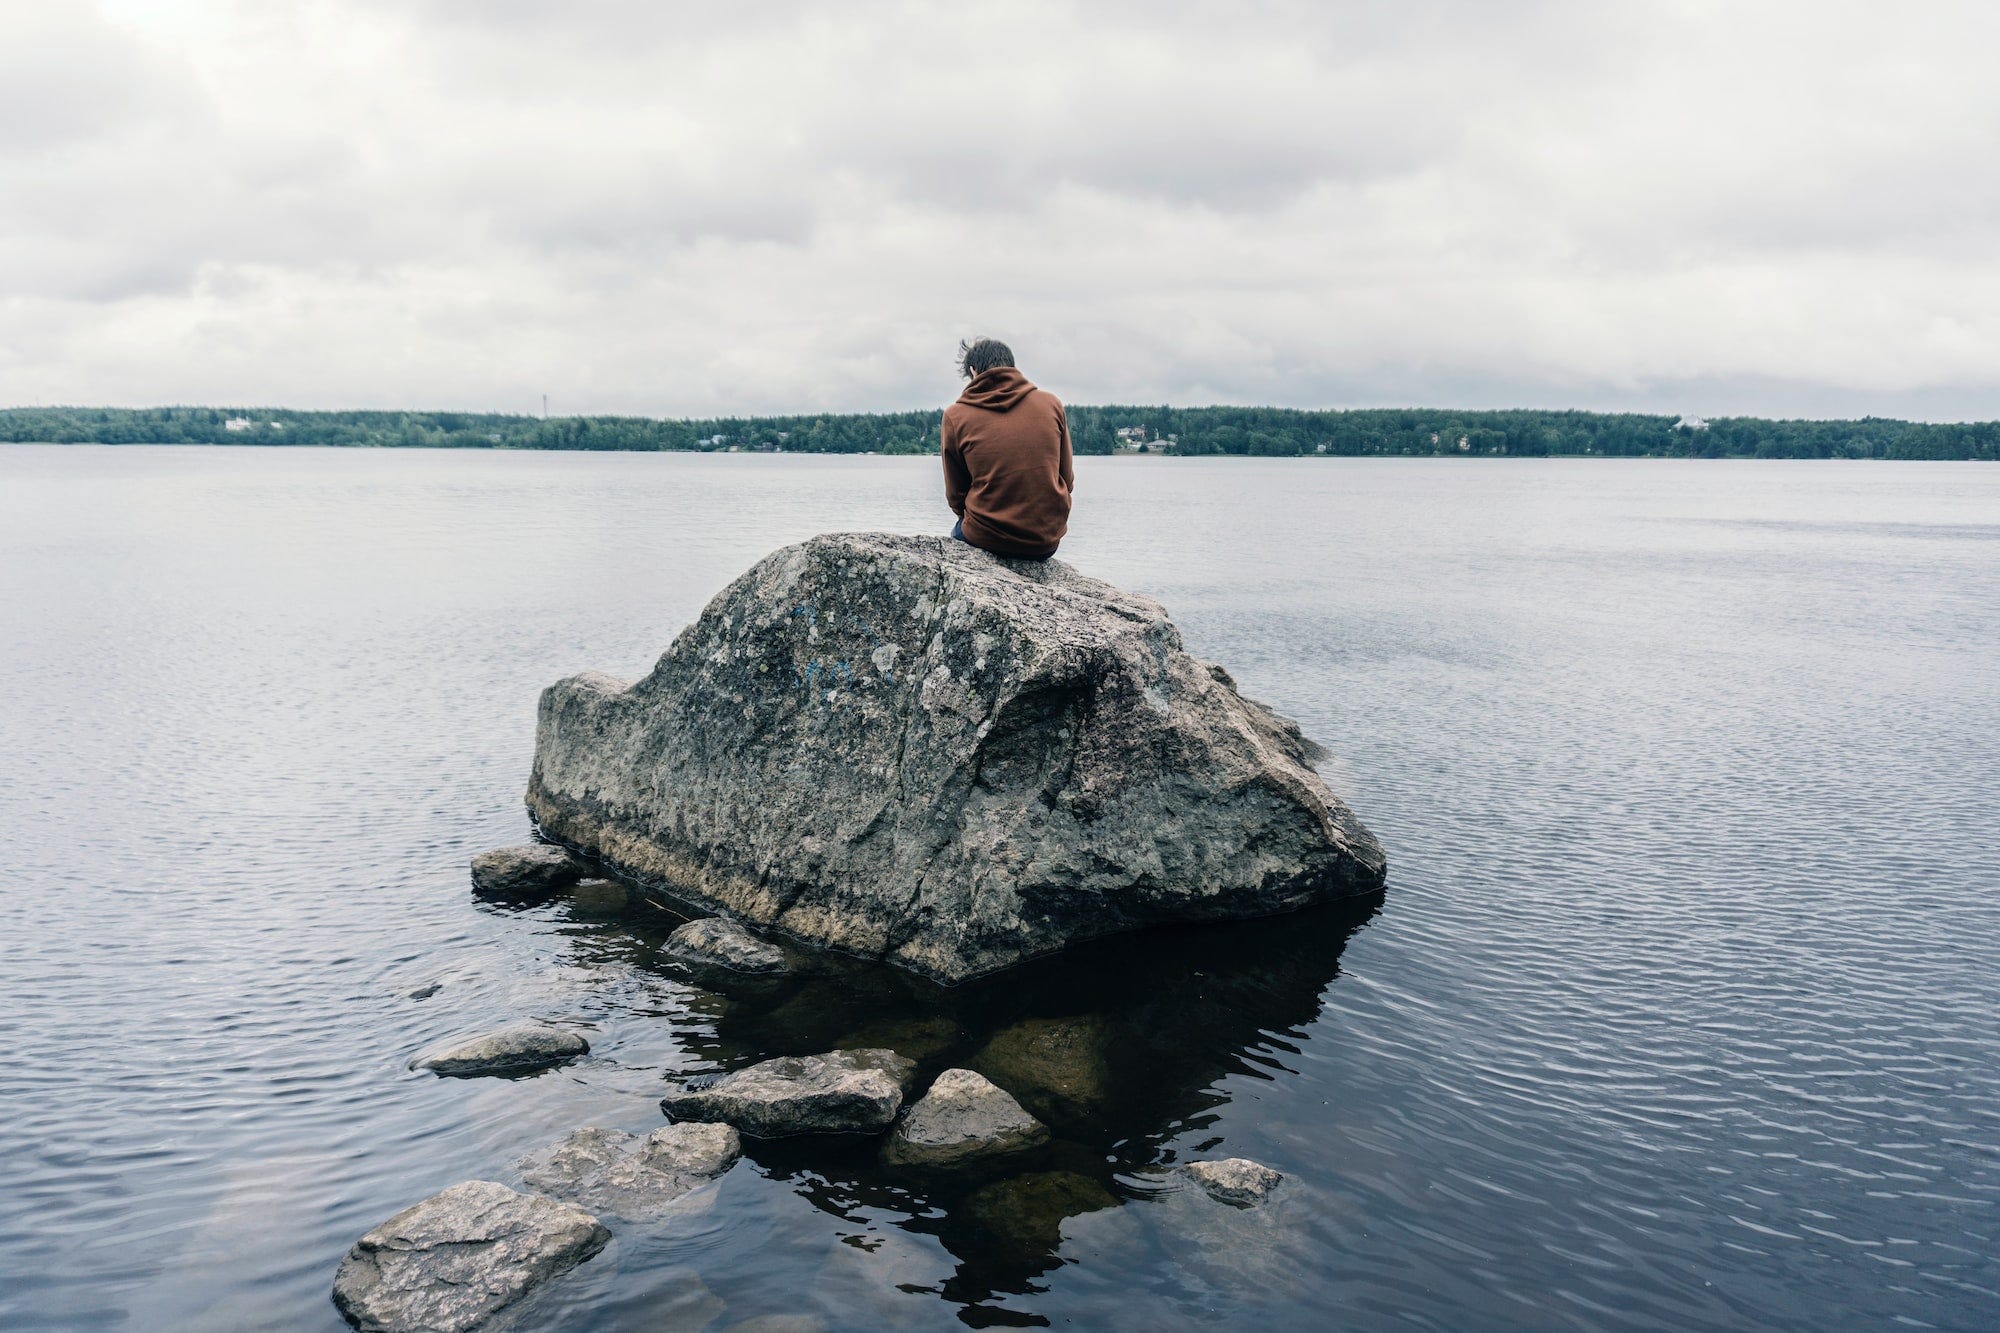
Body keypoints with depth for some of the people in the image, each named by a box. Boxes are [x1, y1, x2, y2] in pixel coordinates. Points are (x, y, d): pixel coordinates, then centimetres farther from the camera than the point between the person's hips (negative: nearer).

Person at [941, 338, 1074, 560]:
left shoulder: (956, 416, -4)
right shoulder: (1051, 404, 1)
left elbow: (956, 496, 3)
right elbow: (1067, 481, 7)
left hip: (987, 539, -2)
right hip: (1047, 542, 2)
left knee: (959, 531, 34)